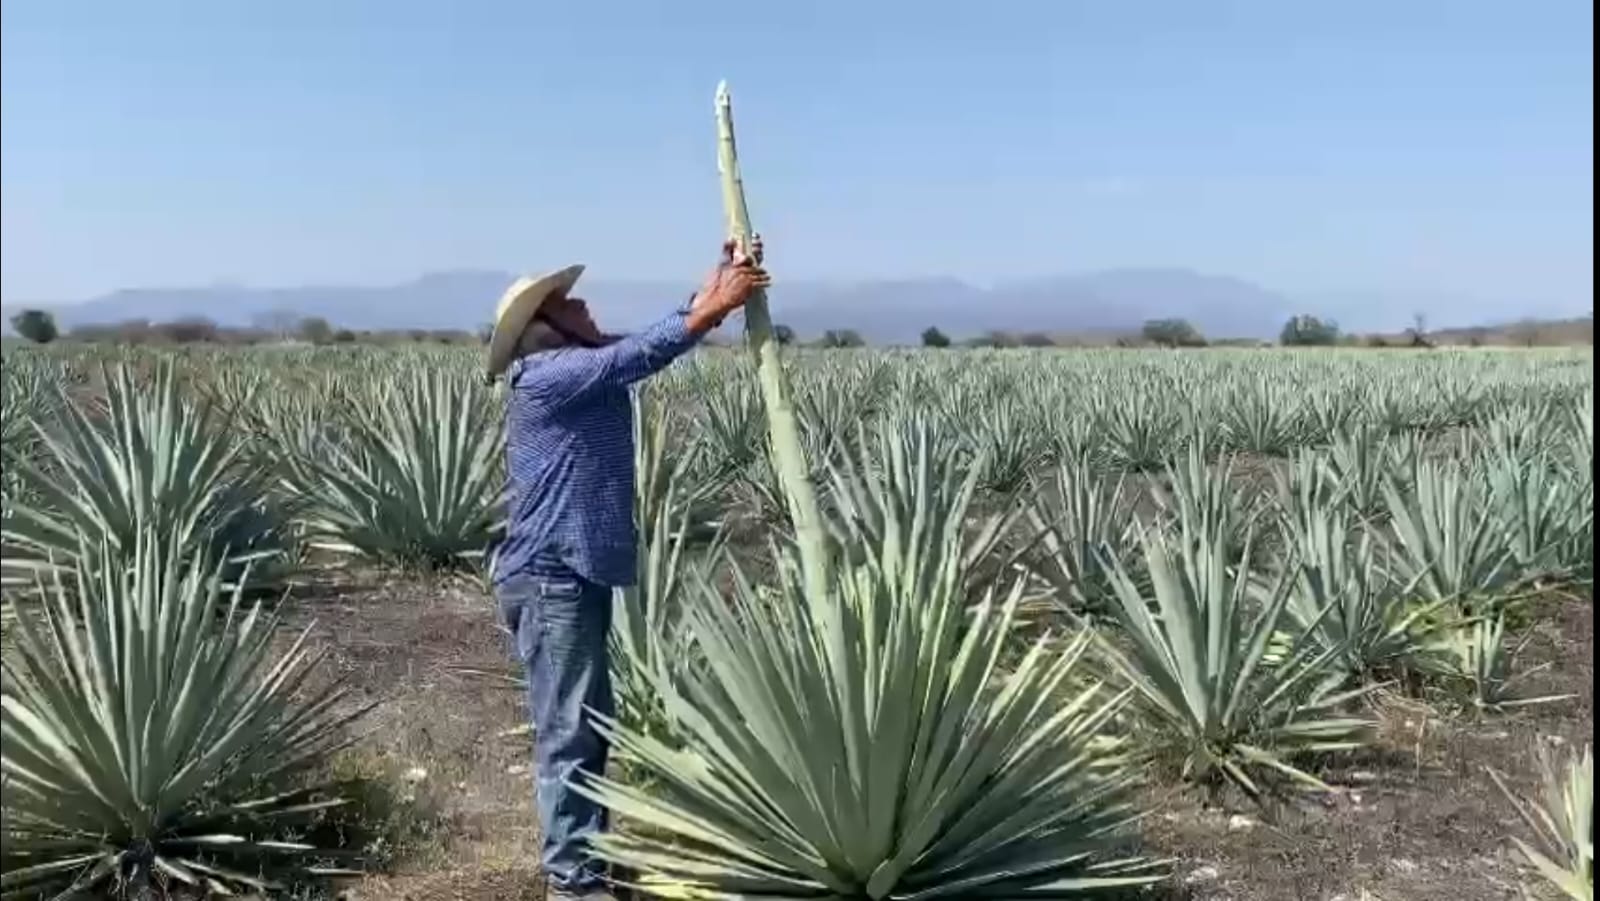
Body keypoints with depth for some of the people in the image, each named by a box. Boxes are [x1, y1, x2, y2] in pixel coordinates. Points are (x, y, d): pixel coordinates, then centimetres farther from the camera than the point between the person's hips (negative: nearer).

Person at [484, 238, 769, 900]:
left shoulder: (590, 370, 15)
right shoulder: (545, 373, -13)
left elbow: (649, 339, 8)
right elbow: (639, 353, -22)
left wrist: (718, 283, -1)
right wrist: (716, 307, -20)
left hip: (577, 573, 10)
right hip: (550, 578, -10)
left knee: (588, 724, 17)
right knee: (569, 732, -4)